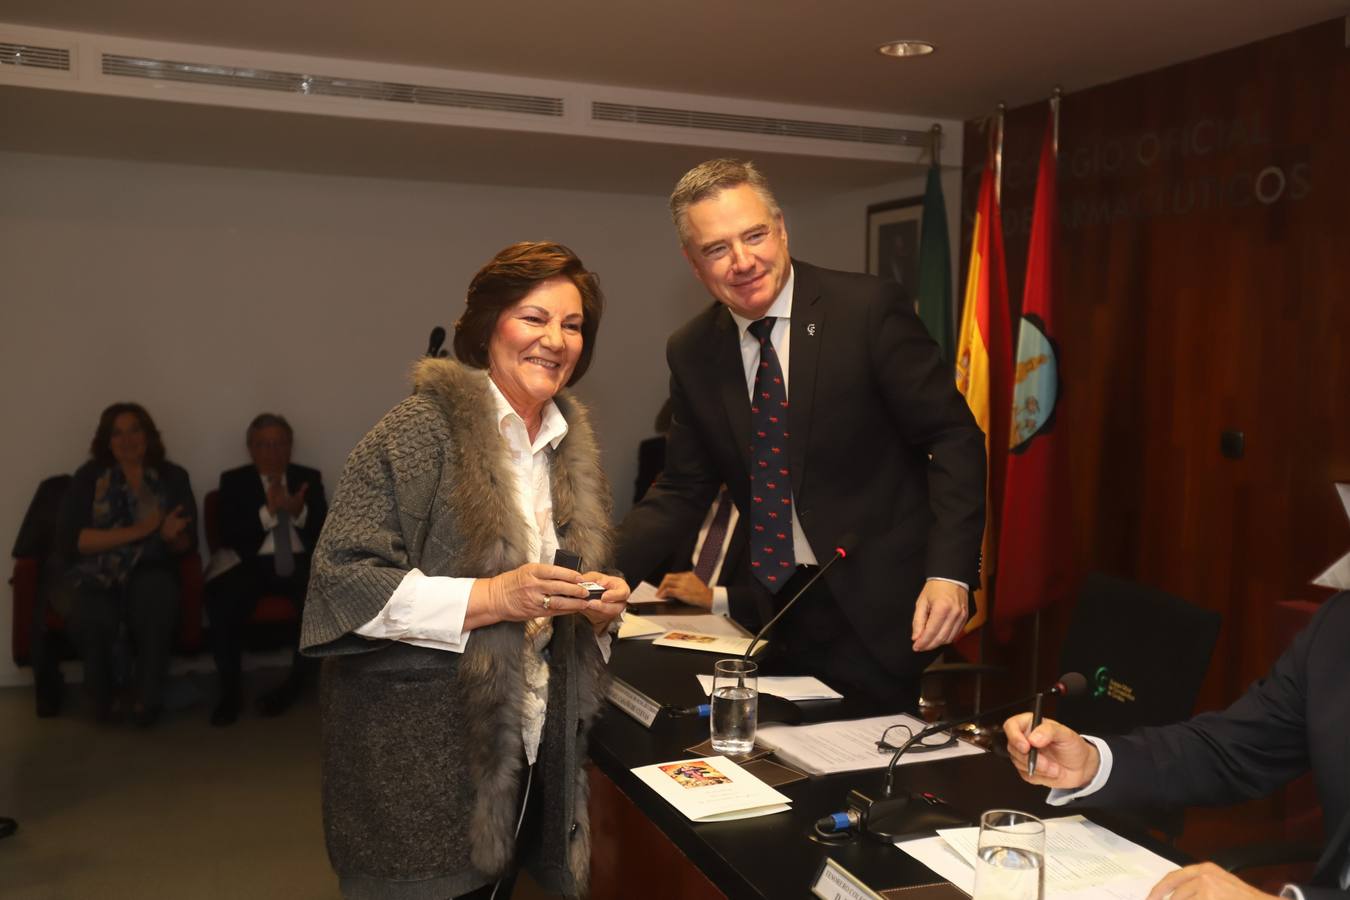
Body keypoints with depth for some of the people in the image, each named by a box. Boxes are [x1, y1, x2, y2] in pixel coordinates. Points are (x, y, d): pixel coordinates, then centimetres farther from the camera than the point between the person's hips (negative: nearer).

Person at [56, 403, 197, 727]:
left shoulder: (173, 477, 9)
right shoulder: (89, 476, 6)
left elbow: (188, 543, 6)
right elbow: (67, 538, -6)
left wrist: (171, 536, -19)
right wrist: (135, 532, -14)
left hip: (151, 571, 0)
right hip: (98, 573, 0)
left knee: (155, 598, -36)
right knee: (94, 617, -34)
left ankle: (147, 698, -17)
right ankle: (103, 697, -5)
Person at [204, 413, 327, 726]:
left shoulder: (309, 478, 12)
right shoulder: (234, 481, 9)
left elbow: (324, 532, 3)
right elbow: (227, 536, -3)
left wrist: (300, 511, -17)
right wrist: (268, 511, -17)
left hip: (300, 562, 1)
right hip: (254, 563, -1)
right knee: (221, 601, -32)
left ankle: (293, 683, -11)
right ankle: (229, 691, -14)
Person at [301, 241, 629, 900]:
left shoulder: (572, 445, 10)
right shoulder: (423, 431, -11)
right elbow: (344, 579, -18)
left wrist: (600, 607, -3)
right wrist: (492, 596, -24)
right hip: (415, 757, -6)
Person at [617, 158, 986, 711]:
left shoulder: (867, 309, -12)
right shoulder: (691, 353, 2)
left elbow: (953, 438, -10)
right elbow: (683, 491, 7)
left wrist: (949, 573, -20)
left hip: (885, 607, -3)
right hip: (779, 614, 4)